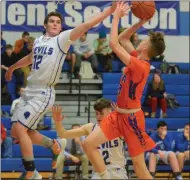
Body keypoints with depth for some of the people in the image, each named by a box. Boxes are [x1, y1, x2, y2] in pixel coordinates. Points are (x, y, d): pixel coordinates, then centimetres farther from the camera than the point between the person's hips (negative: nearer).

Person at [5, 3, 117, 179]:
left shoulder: (63, 38, -6)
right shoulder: (38, 40, 14)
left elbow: (87, 24, -17)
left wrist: (110, 10, -27)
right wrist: (12, 68, 51)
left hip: (43, 94, -7)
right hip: (30, 91, 7)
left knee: (20, 129, -15)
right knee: (17, 132, 8)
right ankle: (54, 145, 26)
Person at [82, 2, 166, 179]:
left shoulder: (140, 66, -25)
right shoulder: (138, 59, 2)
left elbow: (114, 43, -28)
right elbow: (122, 39, 14)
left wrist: (116, 16, -20)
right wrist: (142, 22, 2)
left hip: (131, 118, -9)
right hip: (119, 114, 9)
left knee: (138, 163, -1)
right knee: (88, 143, -4)